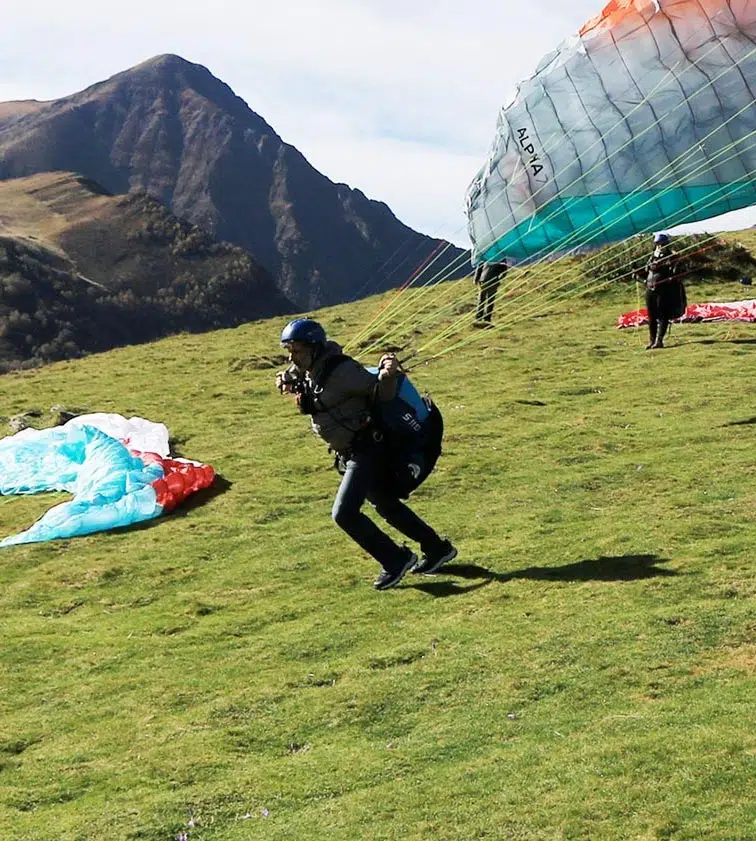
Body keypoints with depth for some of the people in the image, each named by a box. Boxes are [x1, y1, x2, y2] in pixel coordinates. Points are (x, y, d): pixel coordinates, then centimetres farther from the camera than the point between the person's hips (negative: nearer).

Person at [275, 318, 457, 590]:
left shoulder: (341, 371, -24)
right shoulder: (306, 372, 1)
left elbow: (382, 393, -21)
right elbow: (291, 376, 24)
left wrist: (387, 374, -43)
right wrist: (286, 380, 0)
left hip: (365, 449, -10)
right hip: (348, 453, 10)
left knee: (344, 513, -17)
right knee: (387, 506, 20)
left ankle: (397, 559, -1)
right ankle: (438, 549, 35)